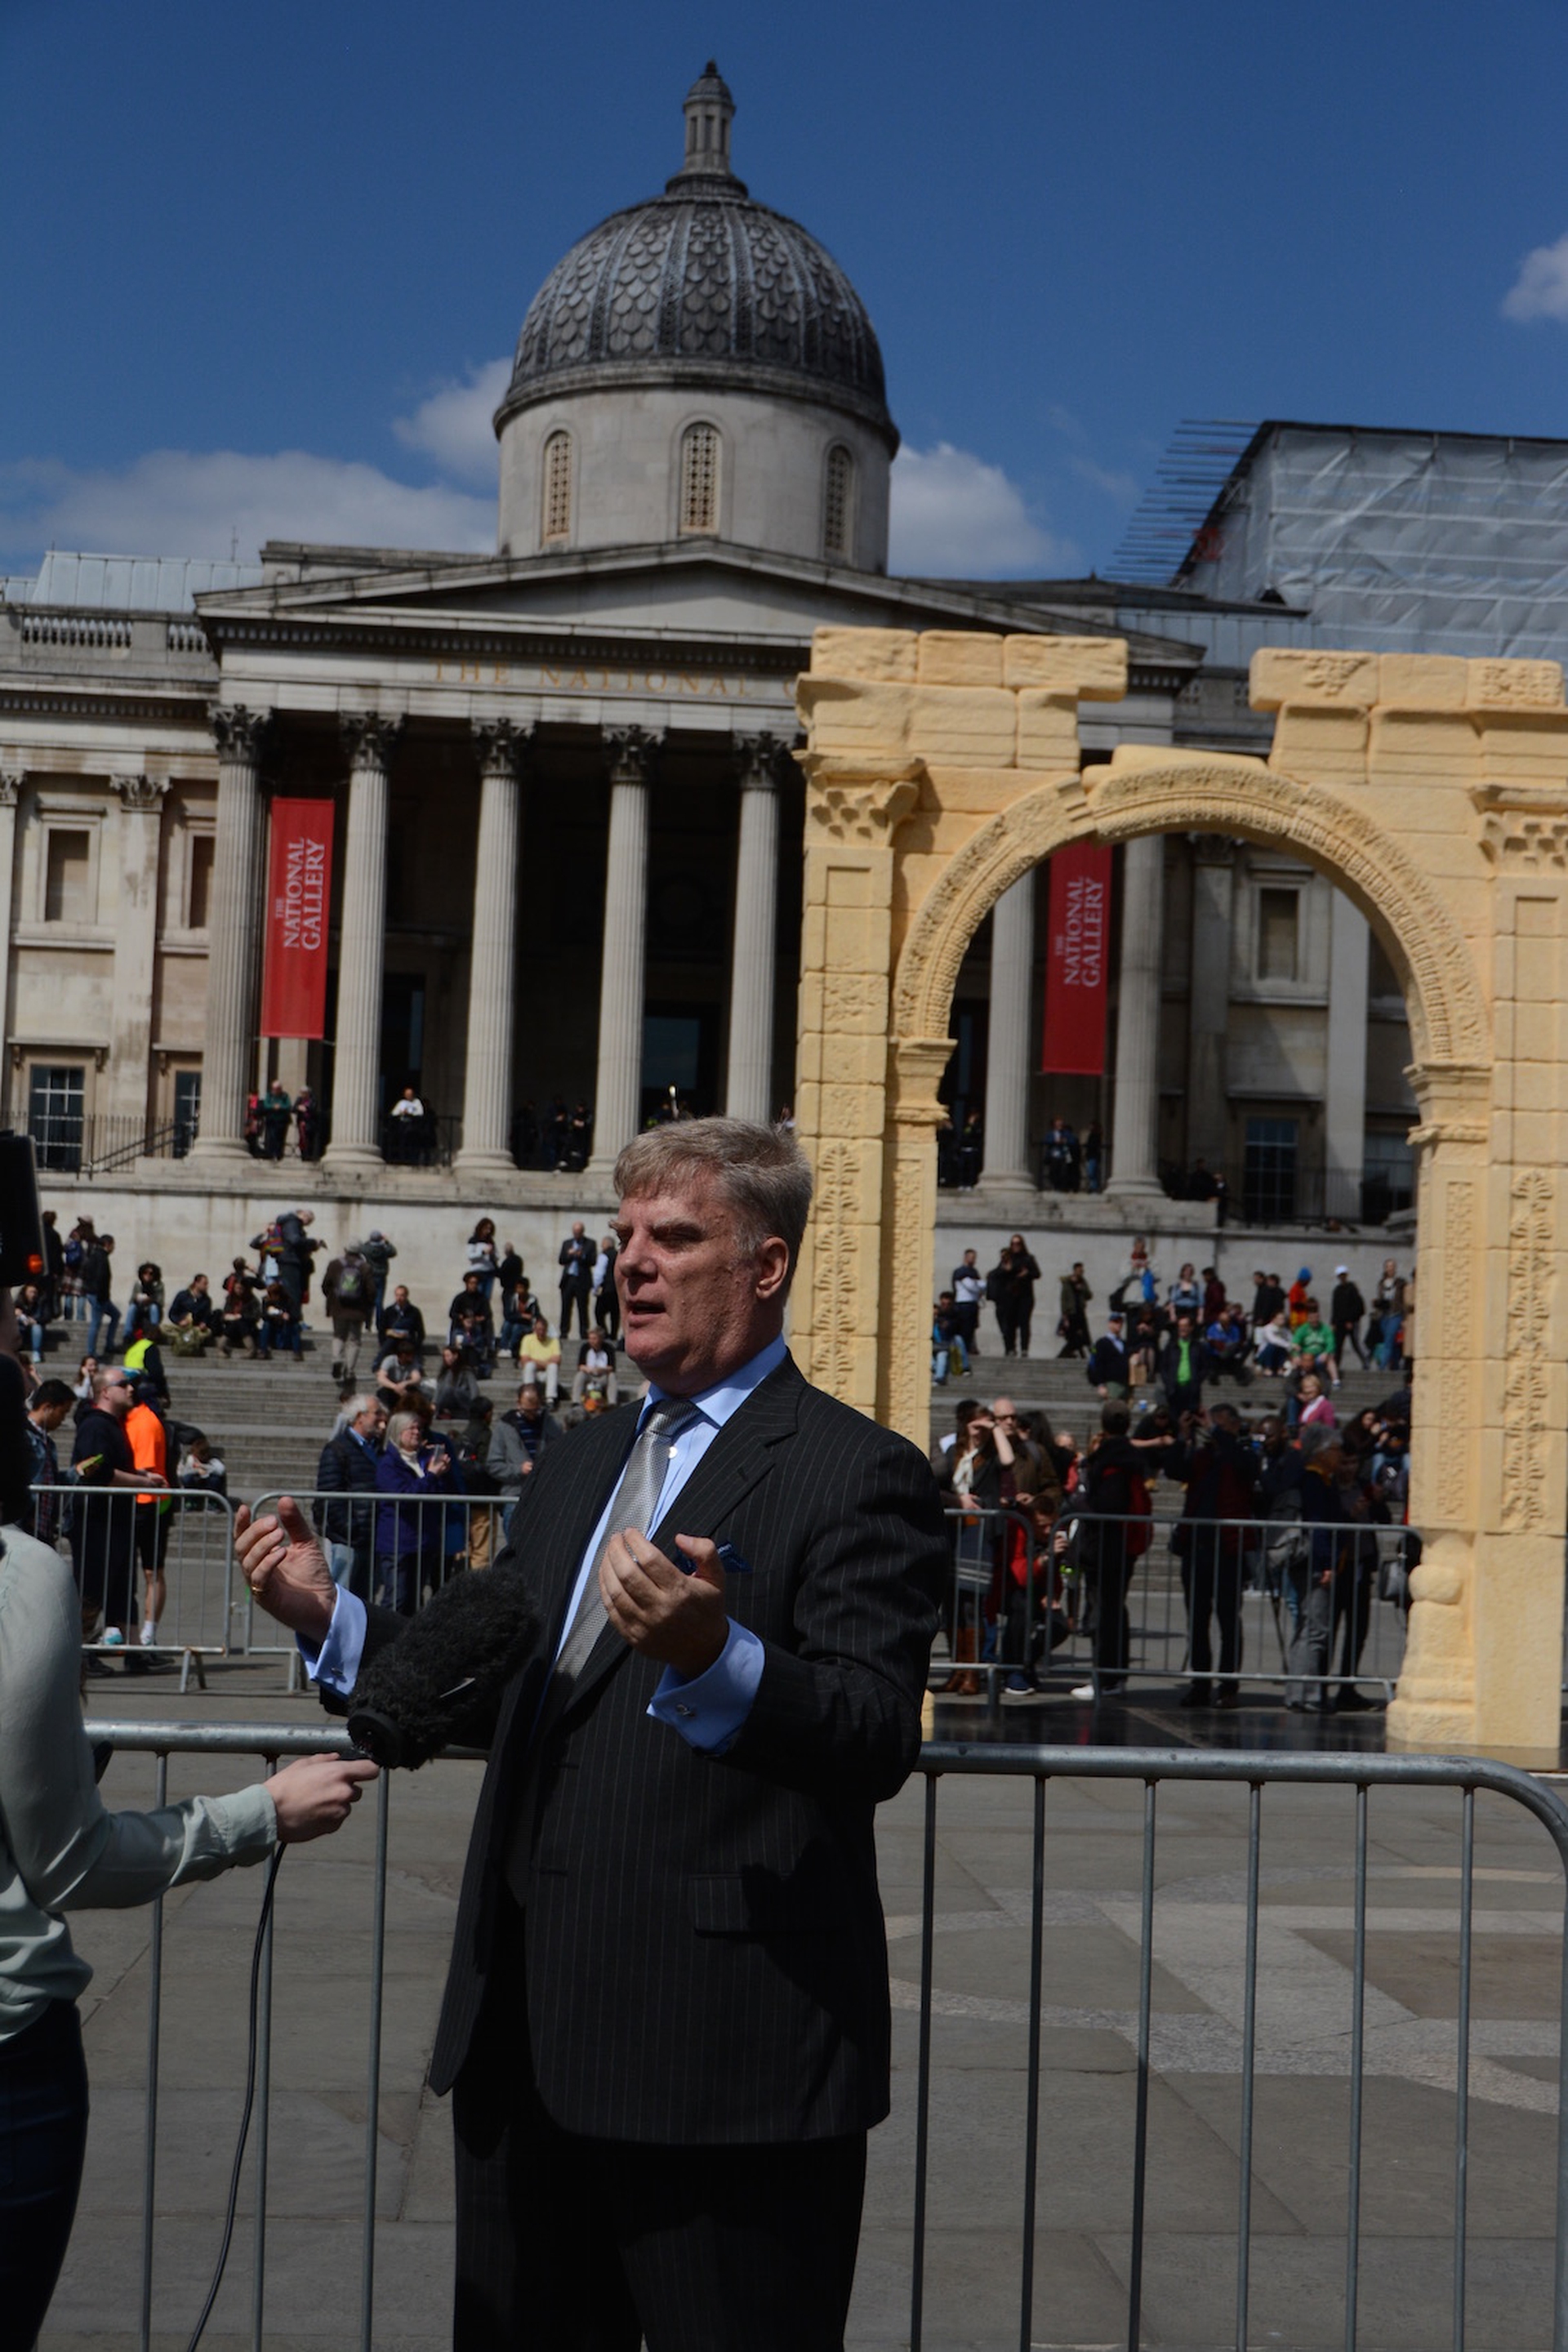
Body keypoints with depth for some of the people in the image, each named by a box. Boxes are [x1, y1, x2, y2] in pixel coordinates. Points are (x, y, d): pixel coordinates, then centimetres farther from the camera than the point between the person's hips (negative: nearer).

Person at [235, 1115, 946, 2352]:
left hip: (728, 2061, -7)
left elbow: (879, 1737, -20)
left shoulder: (857, 1473, -9)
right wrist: (328, 1614, 6)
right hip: (528, 2043, 8)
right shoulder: (579, 1463, 17)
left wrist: (708, 1655, -37)